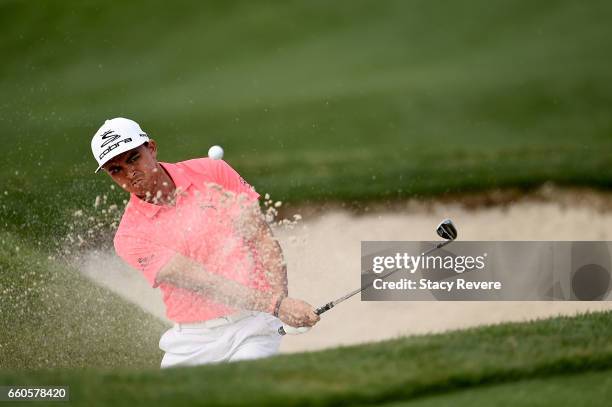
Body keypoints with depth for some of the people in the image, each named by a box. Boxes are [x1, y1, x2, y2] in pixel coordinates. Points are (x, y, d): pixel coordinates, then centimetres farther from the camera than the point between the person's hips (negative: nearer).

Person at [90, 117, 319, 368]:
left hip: (252, 322, -1)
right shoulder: (130, 237, -6)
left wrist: (281, 300, -16)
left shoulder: (212, 173, 1)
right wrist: (276, 305, -27)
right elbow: (201, 281, -17)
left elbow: (263, 239, 1)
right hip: (193, 340, 2)